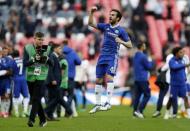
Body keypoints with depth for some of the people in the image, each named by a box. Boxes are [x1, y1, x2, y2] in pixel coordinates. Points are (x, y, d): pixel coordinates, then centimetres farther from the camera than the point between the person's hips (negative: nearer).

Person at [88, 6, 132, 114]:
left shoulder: (121, 30, -3)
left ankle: (108, 103, -24)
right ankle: (98, 104, 13)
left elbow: (130, 45, -4)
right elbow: (91, 23, 11)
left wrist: (121, 41, -22)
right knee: (98, 80, 5)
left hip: (112, 57, -5)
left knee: (109, 77, -21)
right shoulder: (105, 26, 10)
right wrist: (92, 12, -3)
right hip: (103, 56, 5)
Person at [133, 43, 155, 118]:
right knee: (147, 95, -3)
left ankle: (135, 111, 6)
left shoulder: (135, 56, 13)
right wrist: (152, 62, 10)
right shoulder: (143, 56, -15)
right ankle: (139, 111, -11)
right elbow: (149, 67, -10)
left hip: (136, 79, 8)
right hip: (143, 79, -8)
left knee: (137, 95, 9)